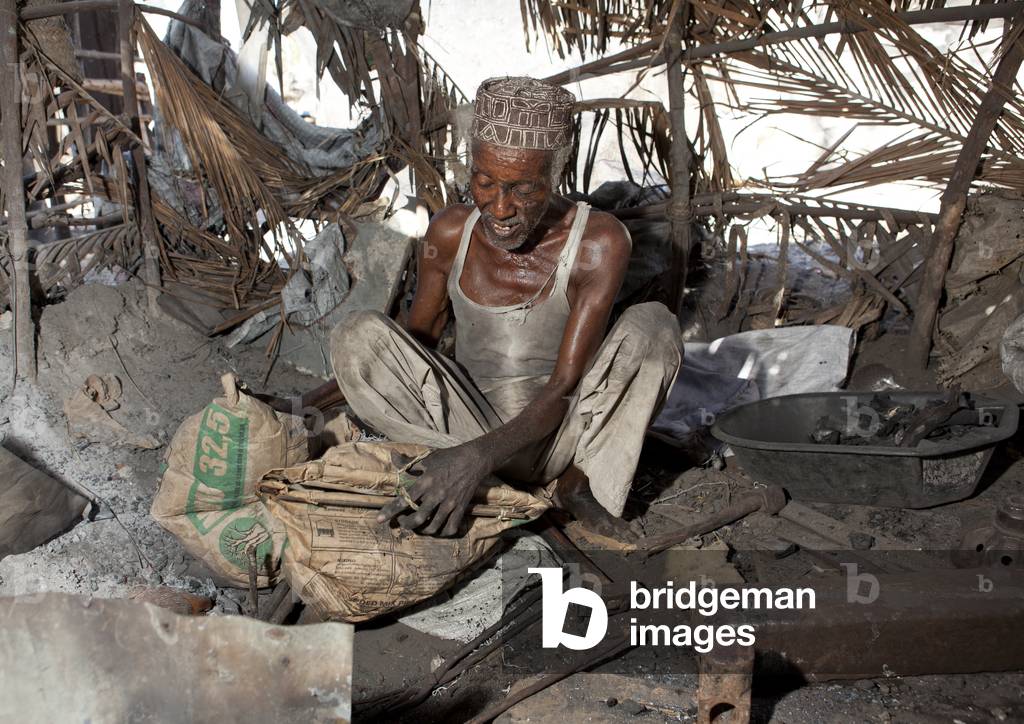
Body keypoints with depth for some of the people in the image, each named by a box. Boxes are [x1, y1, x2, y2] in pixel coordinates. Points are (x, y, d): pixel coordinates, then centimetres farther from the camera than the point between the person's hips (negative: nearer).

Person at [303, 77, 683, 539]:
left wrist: (476, 458, -37)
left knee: (653, 326, -27)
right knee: (358, 334, -23)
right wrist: (311, 406, -4)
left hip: (561, 435, -3)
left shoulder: (599, 242, -16)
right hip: (470, 428, 3)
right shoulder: (450, 233, -7)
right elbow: (416, 339, 7)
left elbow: (566, 389, -21)